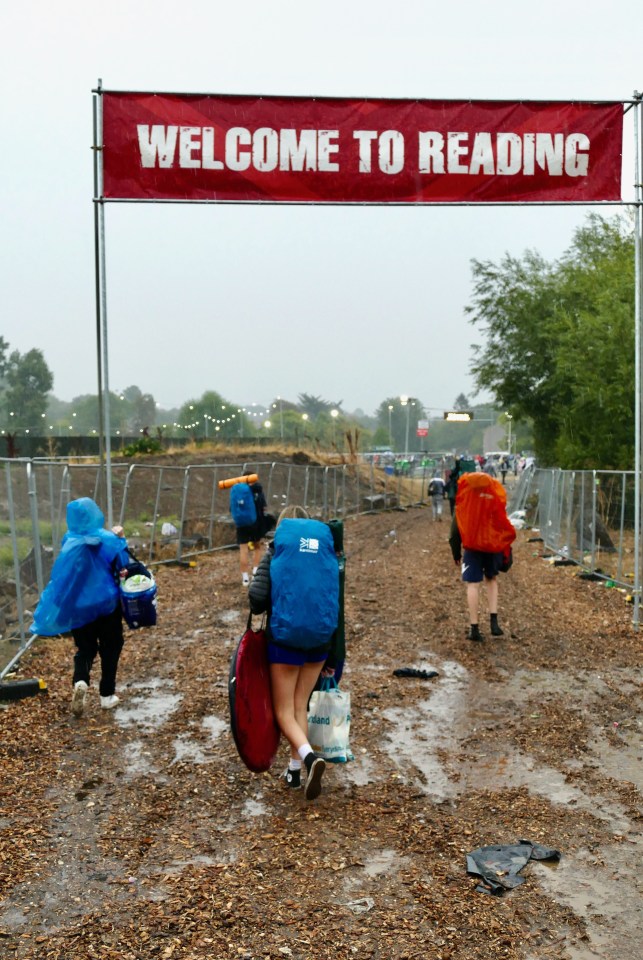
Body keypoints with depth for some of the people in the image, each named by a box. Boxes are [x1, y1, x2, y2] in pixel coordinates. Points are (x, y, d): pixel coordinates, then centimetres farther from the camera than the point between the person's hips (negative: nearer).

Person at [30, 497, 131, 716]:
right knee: (110, 648, 15)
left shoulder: (69, 541, -5)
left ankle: (80, 682, -14)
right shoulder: (108, 540, -13)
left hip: (78, 605, 2)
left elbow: (65, 572, 11)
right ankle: (107, 695, 18)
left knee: (85, 648, 15)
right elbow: (123, 564, -5)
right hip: (107, 602, -2)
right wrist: (120, 539, 3)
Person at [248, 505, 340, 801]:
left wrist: (260, 611, 9)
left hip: (284, 636, -4)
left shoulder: (276, 550, -5)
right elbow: (339, 596, 8)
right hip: (321, 639, 4)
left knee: (284, 711, 8)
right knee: (300, 705, 20)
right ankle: (295, 770, 22)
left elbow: (257, 595, -13)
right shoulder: (327, 548, 5)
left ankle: (309, 756, -16)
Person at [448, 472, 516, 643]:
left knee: (473, 585, 2)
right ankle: (494, 621, 9)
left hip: (472, 547, -2)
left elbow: (456, 528, 2)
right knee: (491, 580, 20)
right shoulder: (497, 499, 2)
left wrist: (456, 553, 10)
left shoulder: (465, 501, 1)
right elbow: (503, 525, 4)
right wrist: (506, 552, 10)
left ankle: (474, 628, 0)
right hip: (493, 546, 2)